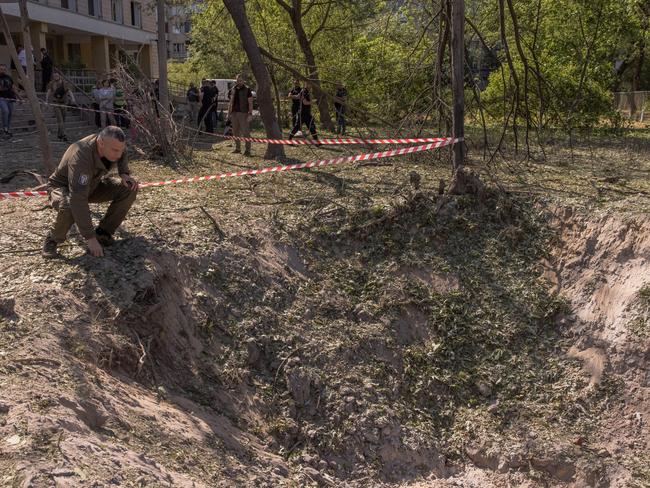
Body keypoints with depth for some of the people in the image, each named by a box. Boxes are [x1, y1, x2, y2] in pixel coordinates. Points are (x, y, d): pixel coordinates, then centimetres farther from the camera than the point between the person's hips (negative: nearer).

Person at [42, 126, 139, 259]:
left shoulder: (114, 145, -20)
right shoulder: (81, 157, -41)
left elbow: (121, 155, 9)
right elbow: (79, 201, -46)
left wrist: (124, 173, -12)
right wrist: (90, 238, -46)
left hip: (91, 185, 6)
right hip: (63, 187, -6)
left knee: (129, 189, -15)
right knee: (69, 208, -41)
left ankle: (103, 232, -1)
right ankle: (53, 239, -9)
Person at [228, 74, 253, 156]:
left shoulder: (247, 90, -2)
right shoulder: (233, 89, 13)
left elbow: (250, 103, -5)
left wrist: (250, 114, -14)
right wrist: (229, 112, 15)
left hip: (243, 113, -5)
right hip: (234, 112, 6)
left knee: (245, 132, -8)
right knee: (235, 132, 9)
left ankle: (247, 150, -6)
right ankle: (237, 148, 19)